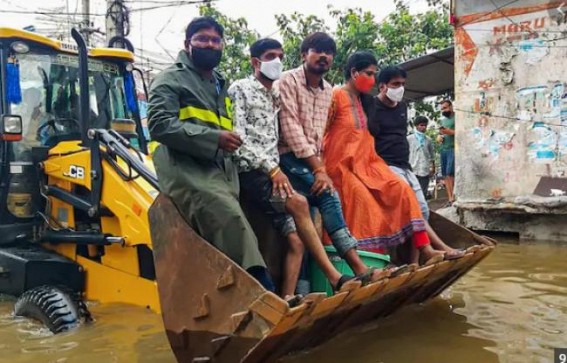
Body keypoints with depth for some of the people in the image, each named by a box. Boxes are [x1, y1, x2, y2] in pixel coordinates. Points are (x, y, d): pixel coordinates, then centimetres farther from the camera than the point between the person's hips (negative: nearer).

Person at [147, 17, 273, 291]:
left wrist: (229, 141, 18)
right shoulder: (171, 79, 6)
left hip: (218, 171, 7)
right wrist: (214, 138, -16)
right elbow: (160, 125, -10)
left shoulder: (220, 86, 30)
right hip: (186, 171, -7)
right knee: (232, 221, -27)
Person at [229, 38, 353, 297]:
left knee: (296, 240, -7)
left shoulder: (277, 97, 23)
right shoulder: (240, 89, 2)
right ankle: (335, 278, -26)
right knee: (298, 203, -30)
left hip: (274, 173, 7)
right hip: (250, 170, -7)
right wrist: (271, 168, -17)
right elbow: (238, 137, -9)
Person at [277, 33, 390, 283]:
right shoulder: (288, 81, -7)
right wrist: (319, 168, -21)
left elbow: (321, 133, 15)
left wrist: (319, 165, -2)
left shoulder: (328, 91, 15)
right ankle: (359, 269, -25)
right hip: (289, 157, -7)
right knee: (328, 196, -23)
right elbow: (291, 127, -16)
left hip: (310, 160, 8)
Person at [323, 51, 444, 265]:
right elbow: (319, 134, -12)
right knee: (368, 207, -21)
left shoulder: (363, 101, 16)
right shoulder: (336, 97, -8)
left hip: (365, 164, 8)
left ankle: (423, 250, -12)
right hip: (343, 167, -7)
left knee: (402, 191, -8)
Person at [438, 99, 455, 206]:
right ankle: (450, 199, 8)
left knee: (450, 173, -15)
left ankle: (453, 198, -9)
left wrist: (451, 132, -19)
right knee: (445, 175, 5)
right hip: (443, 149, 8)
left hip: (453, 149, -8)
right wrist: (439, 137, 9)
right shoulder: (443, 120, 22)